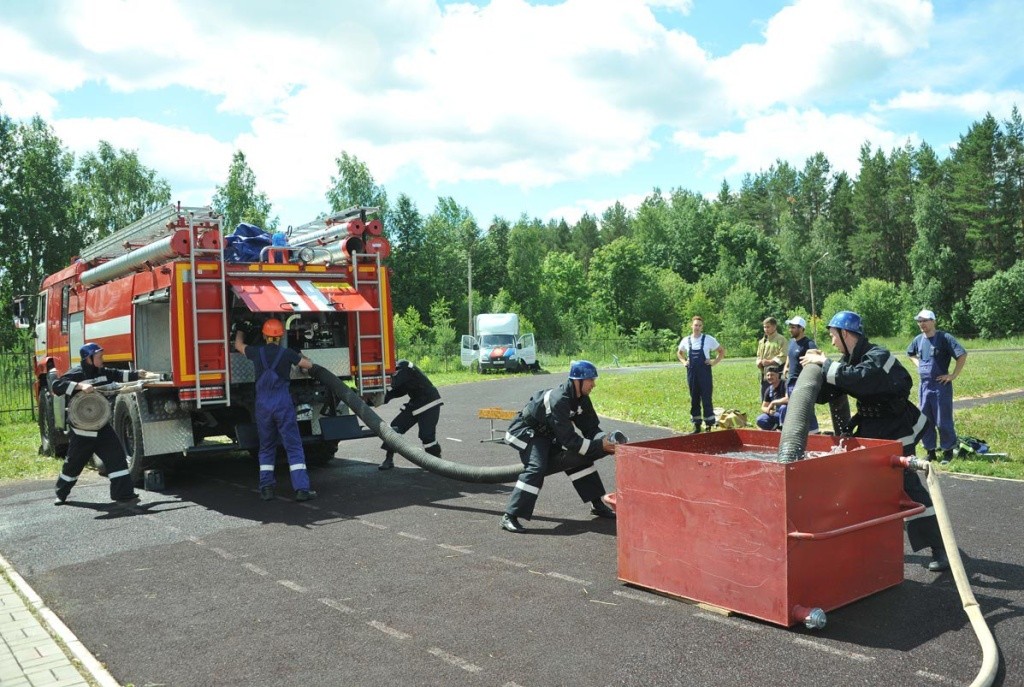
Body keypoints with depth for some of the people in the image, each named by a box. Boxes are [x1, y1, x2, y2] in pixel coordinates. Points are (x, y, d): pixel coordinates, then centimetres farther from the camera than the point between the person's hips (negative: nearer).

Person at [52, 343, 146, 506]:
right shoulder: (76, 373, -14)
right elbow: (57, 386, -25)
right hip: (82, 430, -5)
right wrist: (80, 386, -36)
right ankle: (61, 493, 35)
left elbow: (118, 375, 17)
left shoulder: (103, 372, 6)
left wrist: (137, 374, 4)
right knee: (74, 462, 11)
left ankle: (123, 494, -7)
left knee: (116, 456, -7)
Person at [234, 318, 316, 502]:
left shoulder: (257, 353, 1)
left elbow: (238, 345, 23)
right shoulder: (287, 353, -5)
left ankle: (266, 488, 14)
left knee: (266, 448, 16)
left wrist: (240, 331, 43)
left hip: (263, 405, 3)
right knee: (294, 447, 0)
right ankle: (302, 489, -6)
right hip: (283, 404, -2)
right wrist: (298, 360, 31)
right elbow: (308, 365, 10)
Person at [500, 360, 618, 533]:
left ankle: (598, 505, 17)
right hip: (526, 432, -9)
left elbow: (591, 427, -2)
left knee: (580, 458, 4)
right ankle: (509, 517, -26)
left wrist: (604, 440, -22)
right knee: (536, 468, -28)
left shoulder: (581, 399, -7)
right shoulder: (559, 400, -35)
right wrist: (600, 446, -34)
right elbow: (568, 439, -33)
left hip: (548, 434, 9)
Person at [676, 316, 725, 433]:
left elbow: (722, 351, 7)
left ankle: (709, 425, 3)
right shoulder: (686, 340, 6)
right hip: (691, 373, 4)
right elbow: (679, 353, 24)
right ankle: (696, 425, 16)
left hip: (705, 373, -3)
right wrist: (684, 362, 8)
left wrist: (715, 362, -4)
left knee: (706, 399, -4)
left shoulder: (709, 339, -3)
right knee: (694, 400, 8)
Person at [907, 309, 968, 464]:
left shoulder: (944, 337, -11)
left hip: (941, 385, -6)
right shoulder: (918, 339, 7)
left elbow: (962, 355, -17)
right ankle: (930, 451, 20)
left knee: (943, 421, 0)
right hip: (924, 385, 6)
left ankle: (948, 451, 14)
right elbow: (910, 353, 28)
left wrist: (953, 375, -16)